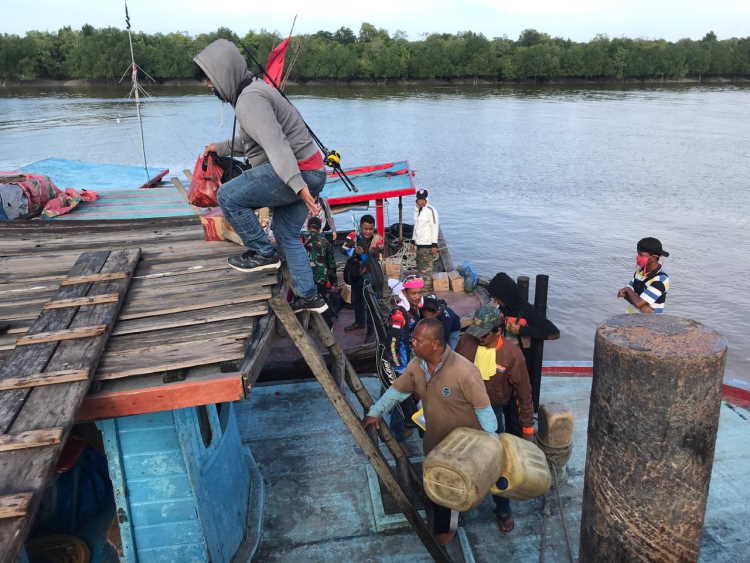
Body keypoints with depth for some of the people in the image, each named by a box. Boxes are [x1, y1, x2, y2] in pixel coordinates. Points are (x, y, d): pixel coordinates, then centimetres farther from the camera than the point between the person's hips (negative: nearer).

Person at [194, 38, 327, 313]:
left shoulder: (250, 98, -16)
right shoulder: (252, 91, 18)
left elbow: (275, 142, -30)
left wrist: (297, 185, -39)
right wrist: (221, 148, 35)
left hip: (299, 172, -11)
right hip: (309, 172, 11)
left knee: (228, 196, -8)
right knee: (286, 234, 18)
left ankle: (263, 253, 3)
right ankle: (309, 297, 22)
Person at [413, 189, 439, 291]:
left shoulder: (431, 210, -12)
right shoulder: (416, 210, 13)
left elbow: (435, 227, -14)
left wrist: (434, 245, -18)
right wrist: (414, 241, 20)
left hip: (428, 244, -8)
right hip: (419, 244, 8)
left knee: (426, 268, -8)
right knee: (420, 267, 15)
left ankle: (427, 288, -4)